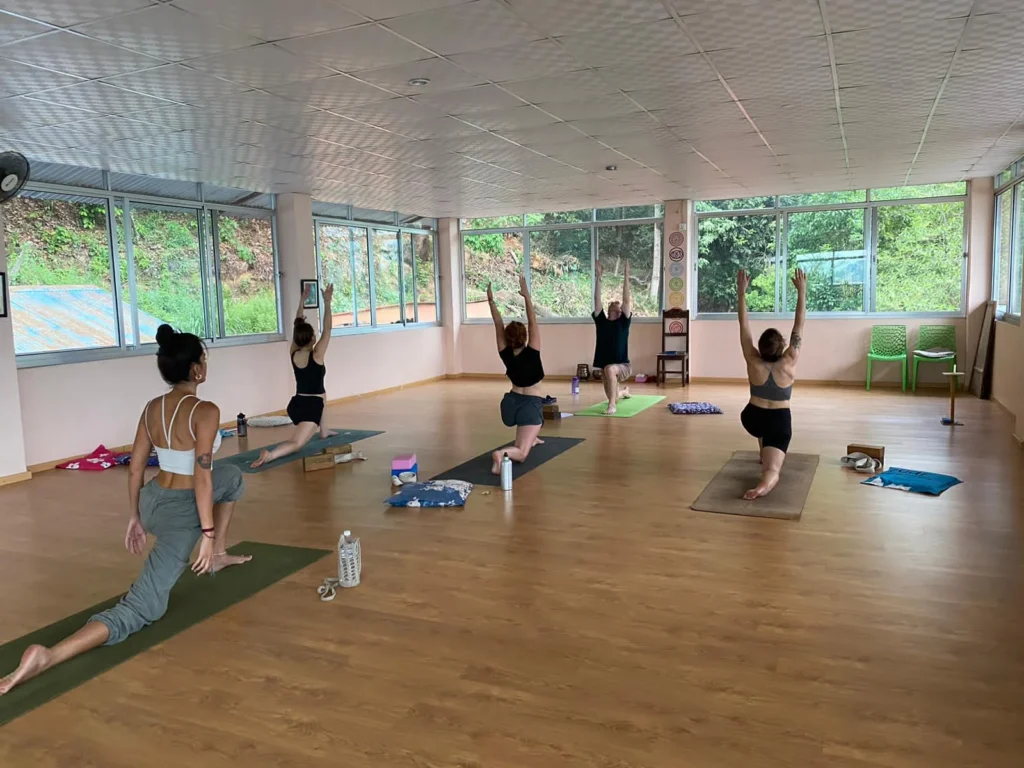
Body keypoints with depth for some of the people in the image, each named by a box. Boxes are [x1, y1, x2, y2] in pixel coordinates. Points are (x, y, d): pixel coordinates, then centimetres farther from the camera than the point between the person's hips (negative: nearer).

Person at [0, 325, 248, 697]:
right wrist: (207, 532, -17)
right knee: (141, 608, -2)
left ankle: (219, 556, 37)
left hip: (152, 501, 8)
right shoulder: (205, 411, -20)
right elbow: (202, 476, -23)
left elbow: (135, 468, 7)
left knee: (233, 477, 32)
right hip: (181, 512, -8)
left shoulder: (152, 408, 2)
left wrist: (135, 517, 18)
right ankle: (48, 655, -19)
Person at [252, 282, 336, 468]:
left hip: (294, 406, 7)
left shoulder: (293, 354, 2)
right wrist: (327, 302, -6)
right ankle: (270, 454, -44)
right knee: (296, 443, -15)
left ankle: (323, 430, 41)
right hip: (310, 408, -7)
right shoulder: (316, 356, -12)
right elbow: (327, 328, -9)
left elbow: (298, 327, 11)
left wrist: (303, 300, 15)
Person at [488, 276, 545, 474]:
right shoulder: (531, 354, -13)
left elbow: (499, 325, 0)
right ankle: (502, 453, -46)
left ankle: (531, 438, 48)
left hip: (510, 403, 6)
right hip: (530, 404, -6)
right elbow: (533, 322, -17)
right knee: (521, 453, -14)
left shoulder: (506, 355, -3)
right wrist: (526, 296, -20)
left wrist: (491, 300, 0)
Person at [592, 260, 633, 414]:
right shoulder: (601, 321, 4)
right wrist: (599, 276, -6)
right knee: (614, 397, 18)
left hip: (622, 365, -5)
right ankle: (624, 390, 57)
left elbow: (626, 300, -11)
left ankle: (611, 405, -31)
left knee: (609, 369, -39)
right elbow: (597, 300, -1)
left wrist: (626, 276, -14)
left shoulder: (623, 322, -3)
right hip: (604, 365, 5)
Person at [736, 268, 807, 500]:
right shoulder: (789, 364, -14)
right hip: (779, 422, -3)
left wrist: (742, 293, -8)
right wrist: (802, 291, -9)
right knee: (772, 468, -13)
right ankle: (766, 482, -46)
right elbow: (799, 327, -11)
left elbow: (744, 327, -9)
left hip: (751, 419, 3)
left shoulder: (753, 363, -12)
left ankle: (765, 455, 47)